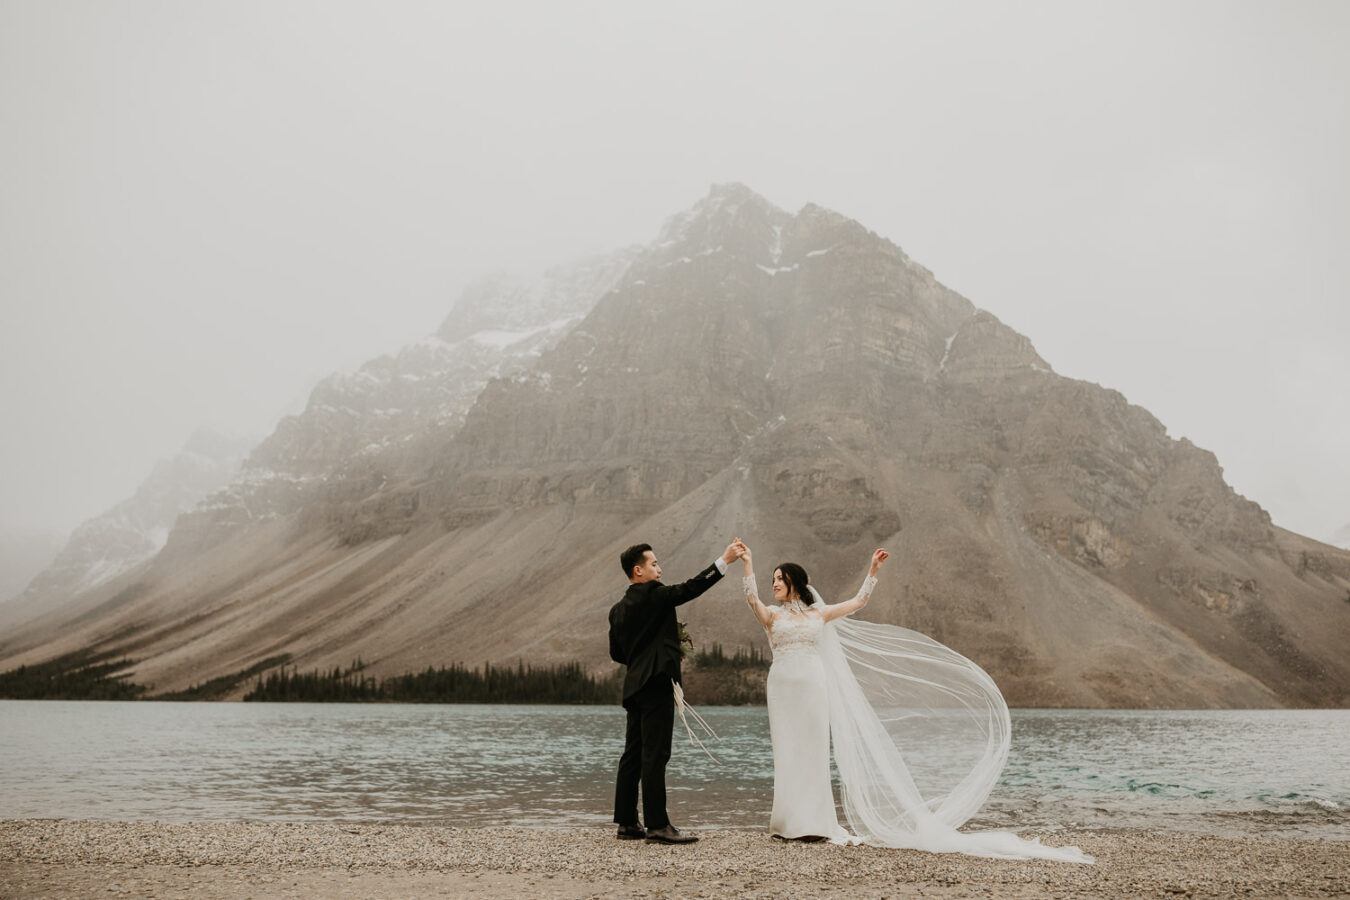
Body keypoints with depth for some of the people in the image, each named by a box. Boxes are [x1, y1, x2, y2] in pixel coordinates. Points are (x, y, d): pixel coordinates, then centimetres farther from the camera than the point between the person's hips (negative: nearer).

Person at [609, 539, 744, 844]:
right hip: (656, 683, -9)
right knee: (655, 756, -8)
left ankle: (627, 823, 15)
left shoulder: (618, 609, 15)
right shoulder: (652, 594, -9)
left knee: (633, 755, 11)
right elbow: (690, 588, -14)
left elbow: (616, 653, 17)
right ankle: (657, 825, -6)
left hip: (634, 686, 9)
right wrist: (724, 559, -11)